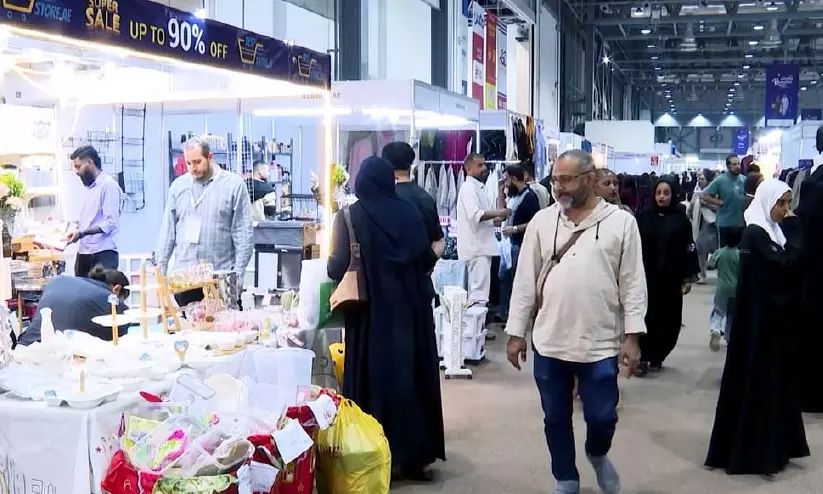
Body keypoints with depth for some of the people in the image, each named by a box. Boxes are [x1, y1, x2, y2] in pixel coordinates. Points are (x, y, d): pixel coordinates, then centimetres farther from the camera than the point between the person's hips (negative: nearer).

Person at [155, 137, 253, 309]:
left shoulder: (234, 184, -2)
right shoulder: (178, 186, 10)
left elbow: (243, 233, -3)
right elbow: (168, 230, 12)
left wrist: (239, 272, -8)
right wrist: (160, 268, 6)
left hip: (221, 275, -3)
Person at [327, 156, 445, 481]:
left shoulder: (350, 216, -7)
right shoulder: (409, 213, 1)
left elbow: (337, 268, -11)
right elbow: (427, 259, 2)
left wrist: (331, 266, 12)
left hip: (372, 314, -2)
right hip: (410, 310, 3)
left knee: (374, 379, 6)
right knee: (410, 376, 11)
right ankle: (414, 456, 18)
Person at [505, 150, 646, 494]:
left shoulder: (621, 222, -3)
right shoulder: (542, 221, 3)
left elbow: (633, 283, -3)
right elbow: (525, 280, 4)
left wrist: (632, 335, -8)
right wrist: (516, 332, 3)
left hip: (600, 344, -2)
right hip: (549, 342, 2)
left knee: (602, 416, 5)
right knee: (556, 418, 12)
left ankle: (597, 454, 39)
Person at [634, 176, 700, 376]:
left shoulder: (681, 219, 0)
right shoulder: (643, 216, 0)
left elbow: (688, 250, 1)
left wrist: (688, 277, -2)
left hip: (671, 279, 1)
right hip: (646, 277, -1)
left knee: (668, 320, 5)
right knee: (647, 318, -4)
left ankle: (657, 357, 19)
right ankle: (644, 357, 5)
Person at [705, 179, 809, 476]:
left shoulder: (772, 231, 11)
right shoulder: (755, 234, -15)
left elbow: (790, 265, 7)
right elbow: (787, 264, -24)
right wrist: (793, 230, -17)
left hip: (777, 317, 9)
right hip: (760, 319, -9)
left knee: (774, 381, 14)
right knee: (756, 382, -2)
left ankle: (770, 448, 25)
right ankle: (750, 452, 7)